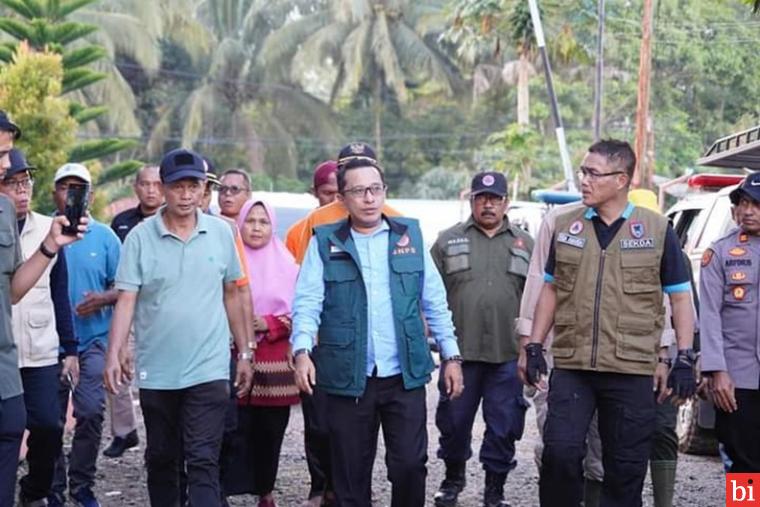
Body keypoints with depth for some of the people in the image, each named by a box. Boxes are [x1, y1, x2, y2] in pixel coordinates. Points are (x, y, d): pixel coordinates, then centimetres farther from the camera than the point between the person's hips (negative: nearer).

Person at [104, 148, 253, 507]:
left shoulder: (221, 233, 2)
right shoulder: (140, 237, -3)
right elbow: (126, 300, -6)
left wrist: (244, 352, 11)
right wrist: (114, 354, -17)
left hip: (208, 370, -1)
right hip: (156, 372, 1)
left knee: (203, 462, -7)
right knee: (161, 460, 15)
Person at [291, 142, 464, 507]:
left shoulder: (409, 234, 8)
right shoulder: (325, 242, 3)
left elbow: (434, 301, 11)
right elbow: (307, 302, -5)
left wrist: (450, 355, 7)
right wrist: (302, 350, -21)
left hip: (405, 377, 1)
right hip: (348, 379, -1)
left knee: (410, 465, -2)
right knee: (351, 474, 6)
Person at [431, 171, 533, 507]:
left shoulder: (524, 244, 11)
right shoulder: (449, 240, 7)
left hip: (508, 354, 1)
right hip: (460, 352, 0)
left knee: (503, 426, 3)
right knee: (454, 420, 8)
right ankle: (453, 477, 29)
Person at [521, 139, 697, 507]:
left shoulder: (657, 230, 0)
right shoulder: (566, 227, 8)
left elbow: (680, 297, 4)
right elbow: (550, 290, 15)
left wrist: (684, 359, -2)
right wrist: (534, 347, 9)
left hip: (631, 371, -1)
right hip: (571, 367, 2)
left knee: (626, 467, 4)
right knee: (559, 452, -10)